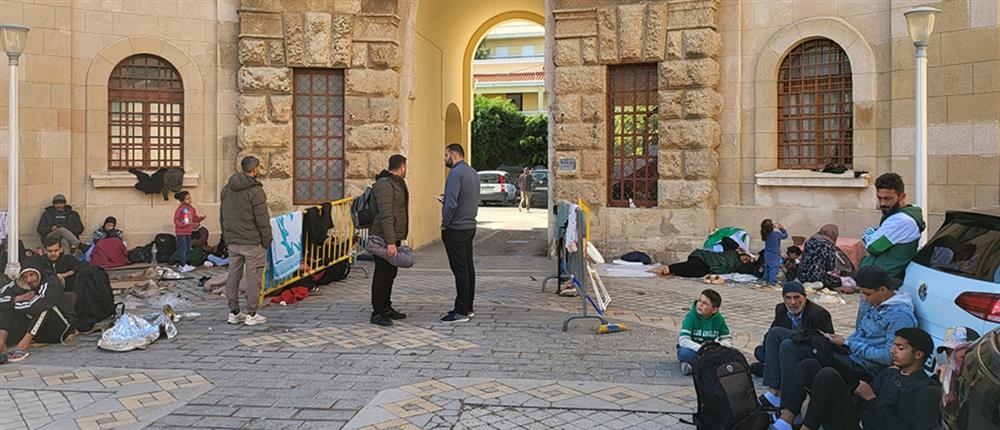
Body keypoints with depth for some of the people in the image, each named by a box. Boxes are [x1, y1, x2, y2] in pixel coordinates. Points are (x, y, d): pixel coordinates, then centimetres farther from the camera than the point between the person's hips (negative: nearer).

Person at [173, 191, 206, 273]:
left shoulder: (191, 208, 7)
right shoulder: (180, 209, -14)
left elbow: (195, 218, 13)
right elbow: (176, 220, -14)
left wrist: (201, 218, -4)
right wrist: (184, 224, -23)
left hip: (188, 232, 8)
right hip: (181, 232, -8)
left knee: (188, 248, 13)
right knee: (183, 248, -9)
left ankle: (183, 265, 23)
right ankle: (183, 266, -8)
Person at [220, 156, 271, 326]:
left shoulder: (227, 189, 10)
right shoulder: (255, 191, -14)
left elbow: (222, 216, 17)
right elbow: (262, 220, -14)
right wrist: (267, 241, -5)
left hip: (233, 242, 7)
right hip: (252, 242, -7)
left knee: (233, 275, 11)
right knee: (252, 277, -1)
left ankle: (234, 312, 17)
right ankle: (251, 315, 3)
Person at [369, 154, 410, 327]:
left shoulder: (398, 183, 17)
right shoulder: (384, 185, -17)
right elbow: (385, 216, -25)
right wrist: (390, 242, -29)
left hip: (394, 237, 10)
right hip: (383, 239, -10)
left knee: (390, 273, 16)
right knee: (382, 275, -6)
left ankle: (386, 308, 27)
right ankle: (377, 313, -1)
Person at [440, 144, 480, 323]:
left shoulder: (456, 173, -16)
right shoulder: (473, 172, 14)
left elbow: (451, 203, -23)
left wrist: (444, 224, -9)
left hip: (456, 228, -10)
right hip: (470, 226, 10)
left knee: (460, 269, -7)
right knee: (468, 267, 12)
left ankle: (461, 312, -4)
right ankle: (468, 308, 19)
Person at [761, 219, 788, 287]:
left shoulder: (766, 234, -2)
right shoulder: (776, 234, -19)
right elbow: (785, 235, -3)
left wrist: (776, 227, 12)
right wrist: (782, 228, 5)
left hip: (767, 255, 7)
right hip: (774, 256, -7)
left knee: (767, 268, 19)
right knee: (774, 269, 1)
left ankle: (766, 280, 27)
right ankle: (772, 282, 2)